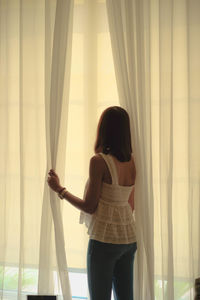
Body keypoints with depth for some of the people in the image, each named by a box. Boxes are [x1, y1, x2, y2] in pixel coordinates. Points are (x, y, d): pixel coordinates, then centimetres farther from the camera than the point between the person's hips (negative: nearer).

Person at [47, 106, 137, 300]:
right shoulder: (131, 162, 4)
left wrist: (59, 189, -3)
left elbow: (90, 207, -12)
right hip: (129, 238, 7)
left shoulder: (99, 161, -16)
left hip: (104, 239, -7)